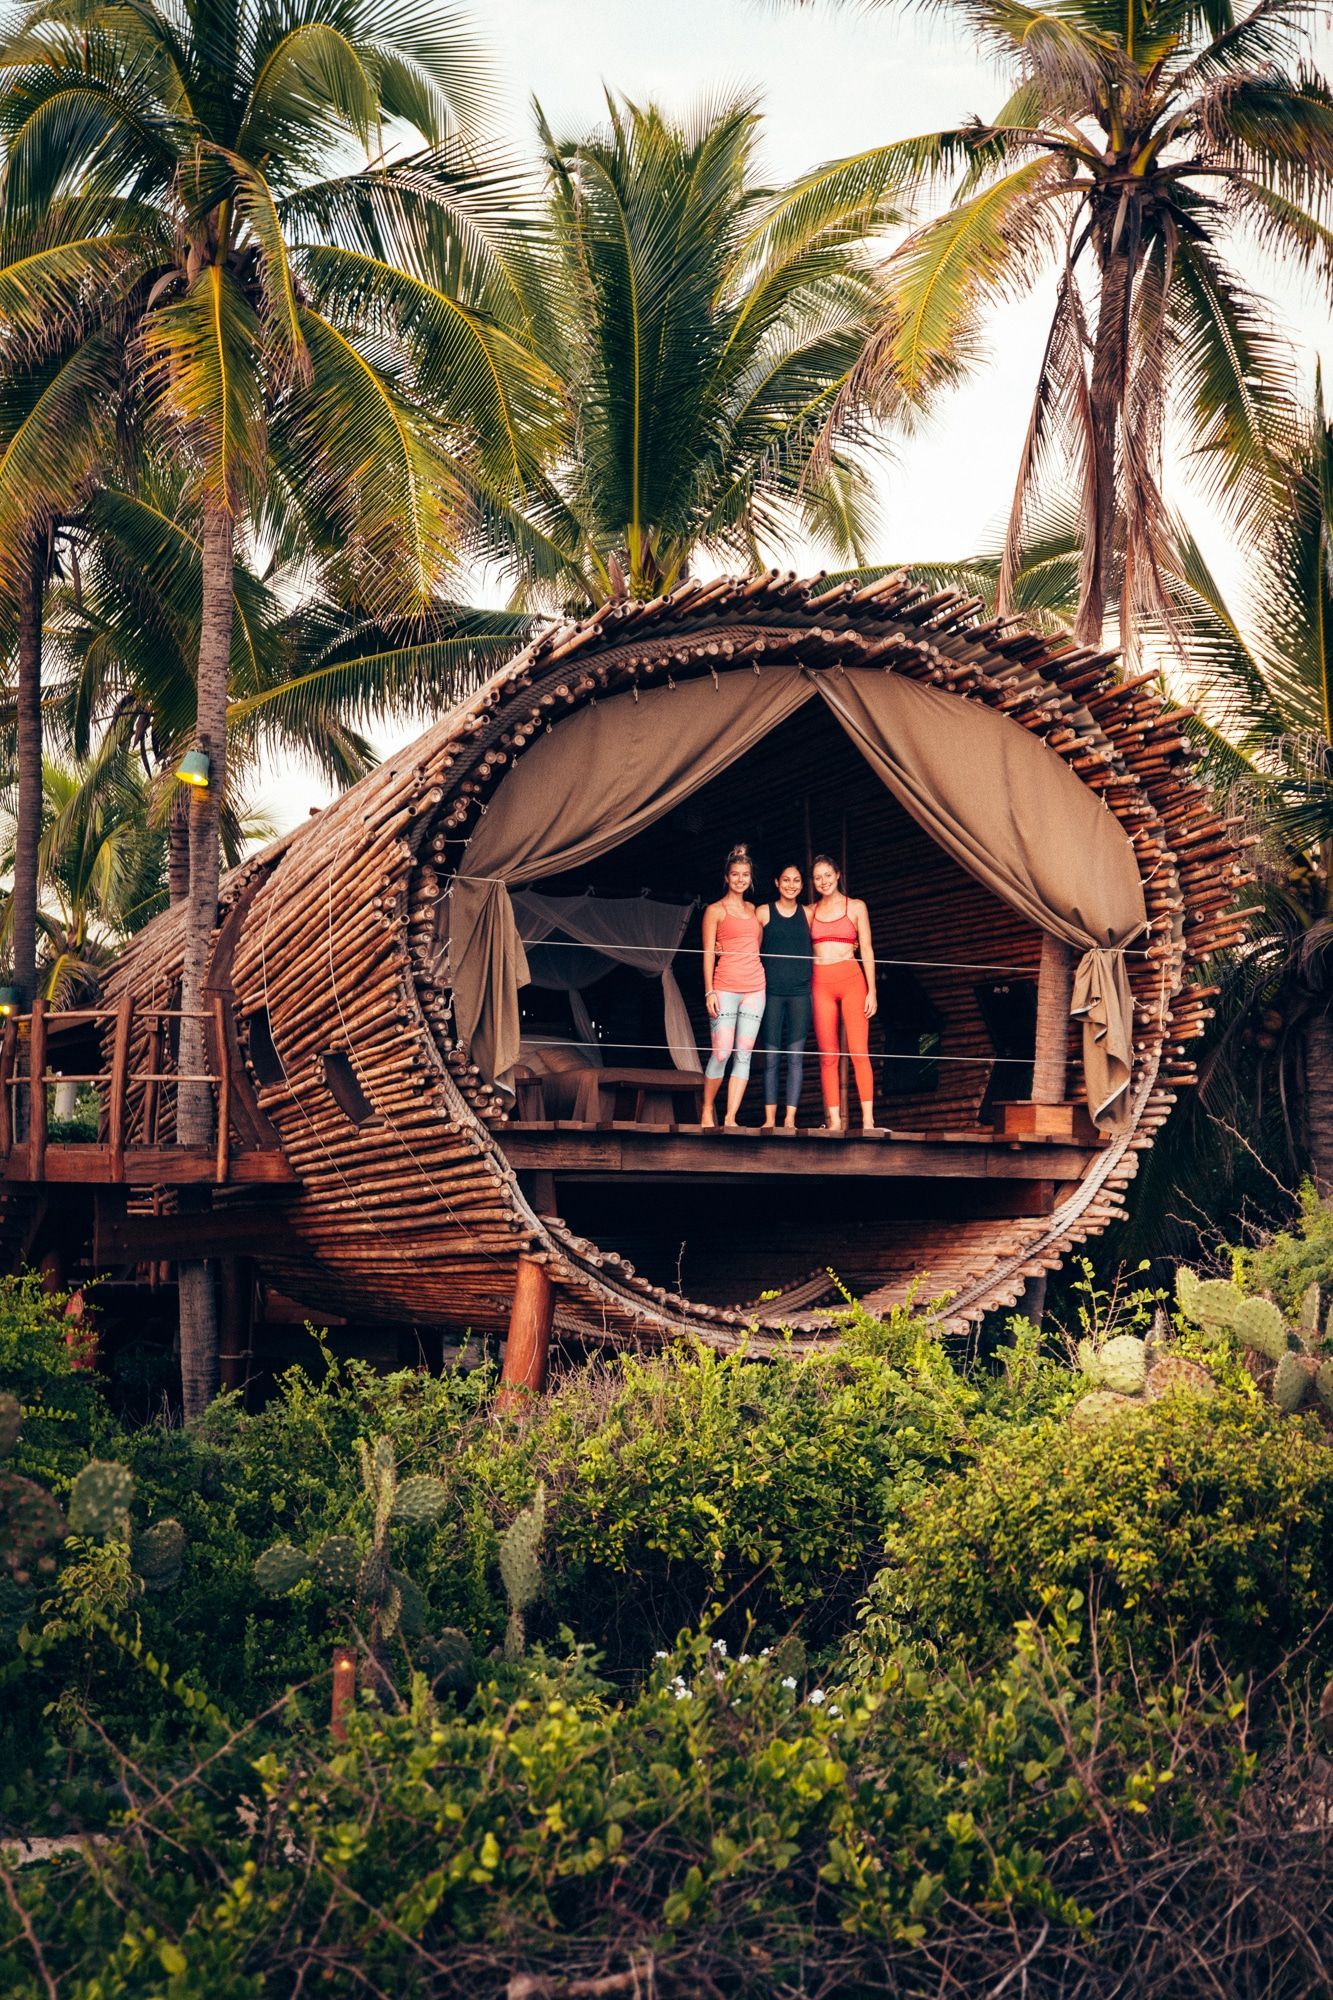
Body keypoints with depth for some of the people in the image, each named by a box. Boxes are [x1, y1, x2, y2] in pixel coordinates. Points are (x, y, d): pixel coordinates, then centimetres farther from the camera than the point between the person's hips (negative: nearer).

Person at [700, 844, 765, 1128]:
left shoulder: (753, 910, 18)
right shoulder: (715, 910, 4)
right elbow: (709, 953, -1)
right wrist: (709, 991, -9)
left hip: (754, 987, 5)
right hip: (726, 987, -5)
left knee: (744, 1054, -2)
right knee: (721, 1053, -10)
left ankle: (730, 1118, -2)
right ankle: (707, 1110, 7)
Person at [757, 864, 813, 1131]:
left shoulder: (807, 914, 11)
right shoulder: (764, 912, 7)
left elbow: (814, 952, 20)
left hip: (801, 992, 1)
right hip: (772, 991, -1)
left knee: (796, 1057, -4)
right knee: (771, 1057, -1)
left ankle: (790, 1119, -4)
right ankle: (770, 1119, 0)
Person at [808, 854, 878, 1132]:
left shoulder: (856, 907, 8)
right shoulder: (810, 912, 14)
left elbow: (866, 950, 5)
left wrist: (872, 991, -1)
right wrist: (804, 991, 6)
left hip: (851, 980, -2)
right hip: (820, 983, 2)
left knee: (859, 1051, -11)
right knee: (828, 1056, -2)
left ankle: (868, 1119, -16)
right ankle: (834, 1120, -2)